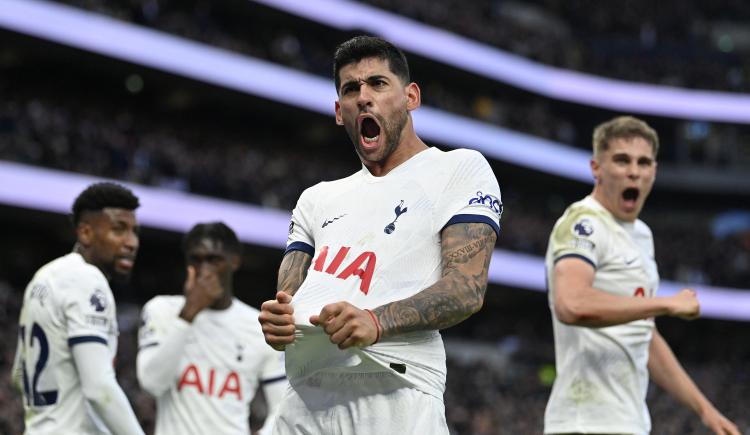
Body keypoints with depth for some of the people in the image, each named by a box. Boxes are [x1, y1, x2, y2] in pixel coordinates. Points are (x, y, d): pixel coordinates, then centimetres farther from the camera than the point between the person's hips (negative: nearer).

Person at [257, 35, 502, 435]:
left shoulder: (460, 169, 8)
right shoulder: (318, 199, 25)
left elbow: (467, 288, -6)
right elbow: (288, 294, 19)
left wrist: (376, 322, -22)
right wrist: (276, 320, -6)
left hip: (394, 394, -5)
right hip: (303, 399, 5)